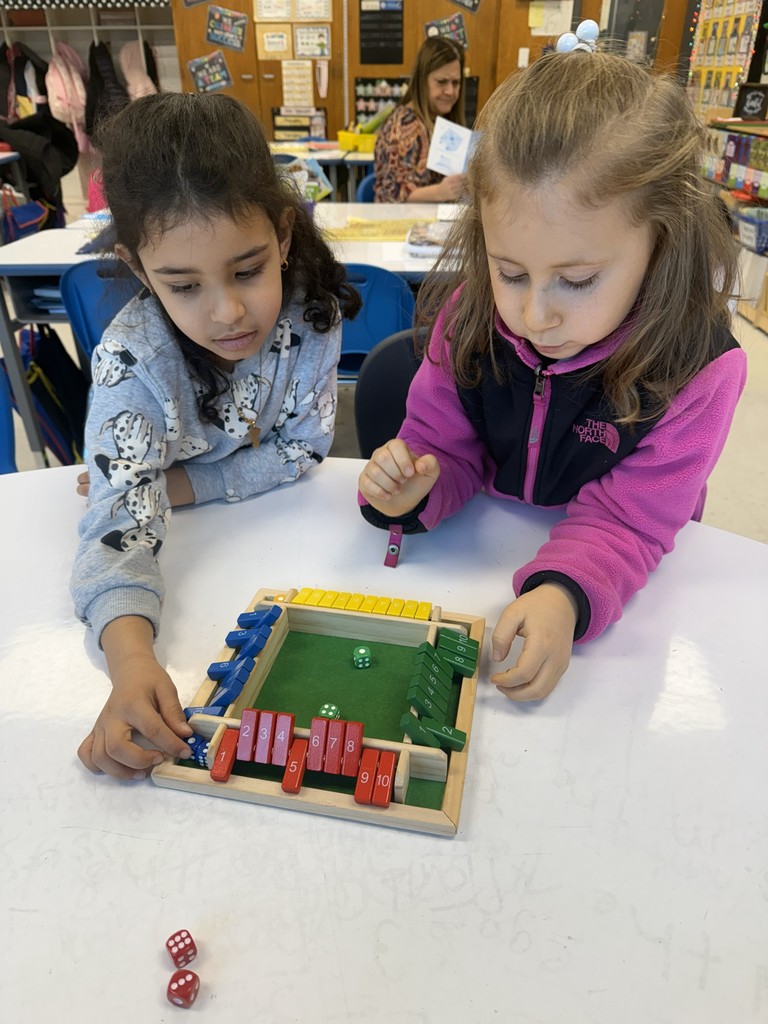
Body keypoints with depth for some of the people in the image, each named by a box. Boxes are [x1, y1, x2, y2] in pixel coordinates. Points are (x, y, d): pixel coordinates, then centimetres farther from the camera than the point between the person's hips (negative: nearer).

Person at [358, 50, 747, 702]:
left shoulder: (698, 368, -22)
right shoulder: (471, 318, -15)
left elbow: (624, 522, -22)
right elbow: (446, 448, -5)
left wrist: (564, 597, -42)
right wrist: (410, 493, -28)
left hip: (607, 572, -4)